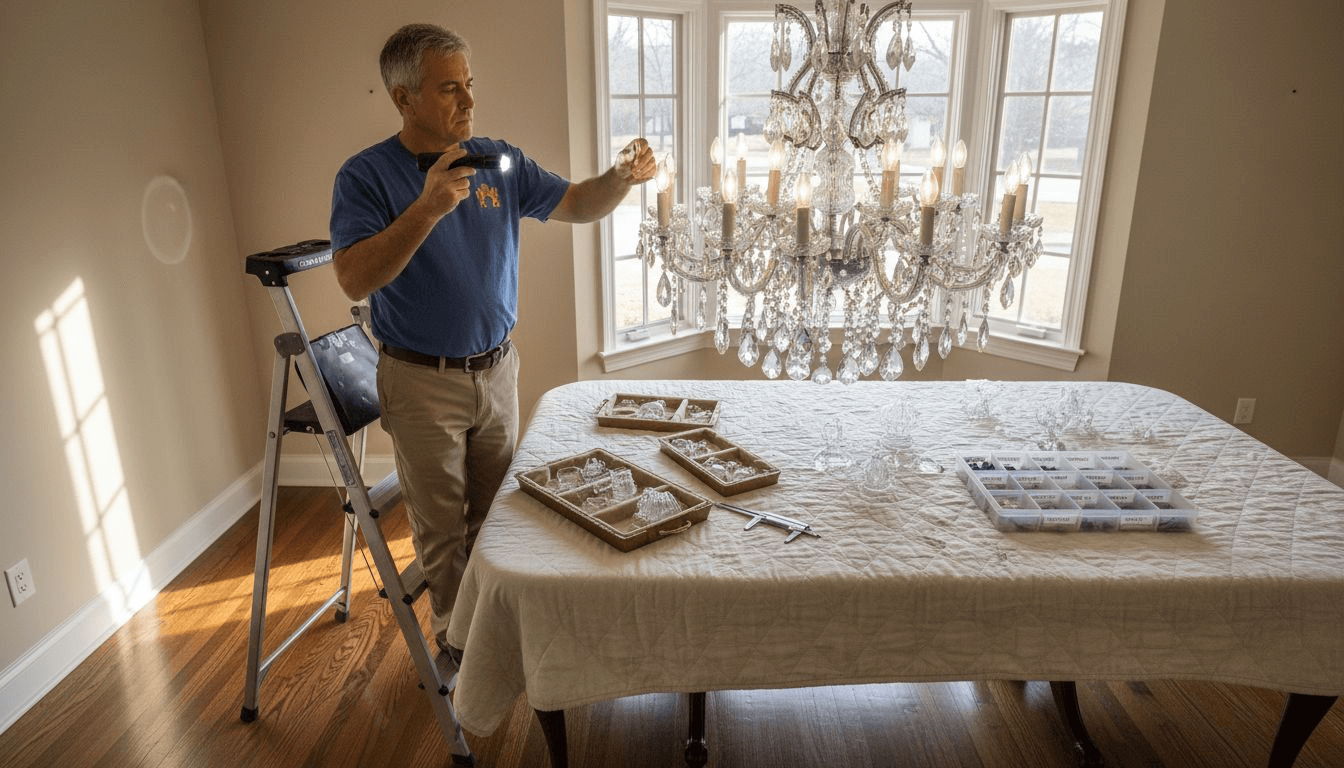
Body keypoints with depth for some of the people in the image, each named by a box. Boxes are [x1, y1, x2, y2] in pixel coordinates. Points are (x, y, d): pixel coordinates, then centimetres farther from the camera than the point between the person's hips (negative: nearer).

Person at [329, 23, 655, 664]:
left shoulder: (500, 162, 0)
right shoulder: (366, 175, -12)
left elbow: (578, 205, 3)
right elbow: (354, 279, -24)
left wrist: (622, 177, -18)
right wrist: (428, 207, -35)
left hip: (496, 369, 4)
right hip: (422, 381, -4)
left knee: (494, 513, 17)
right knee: (441, 525, 8)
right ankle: (454, 636, 30)